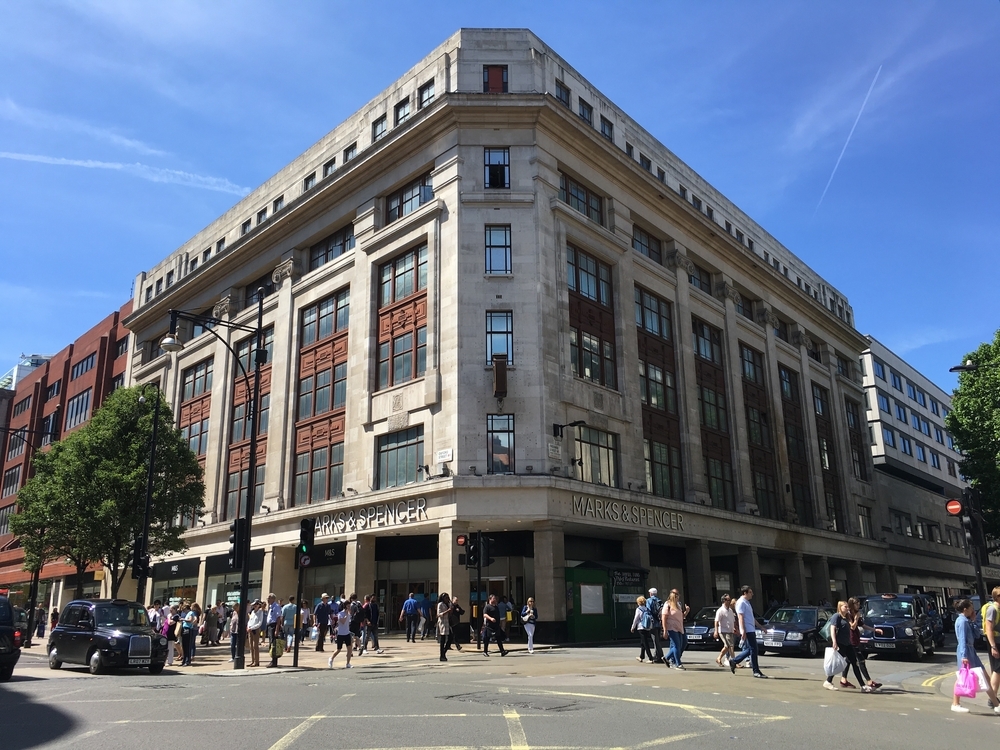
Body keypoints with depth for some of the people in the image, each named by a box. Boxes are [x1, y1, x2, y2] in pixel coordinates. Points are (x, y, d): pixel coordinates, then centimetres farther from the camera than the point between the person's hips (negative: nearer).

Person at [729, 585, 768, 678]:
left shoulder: (747, 602, 19)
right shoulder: (741, 602, -11)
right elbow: (740, 617, -18)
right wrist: (743, 631, -24)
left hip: (751, 630, 10)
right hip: (747, 630, -10)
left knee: (748, 650, 12)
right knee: (753, 650, -7)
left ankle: (734, 661, 22)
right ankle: (756, 672, -2)